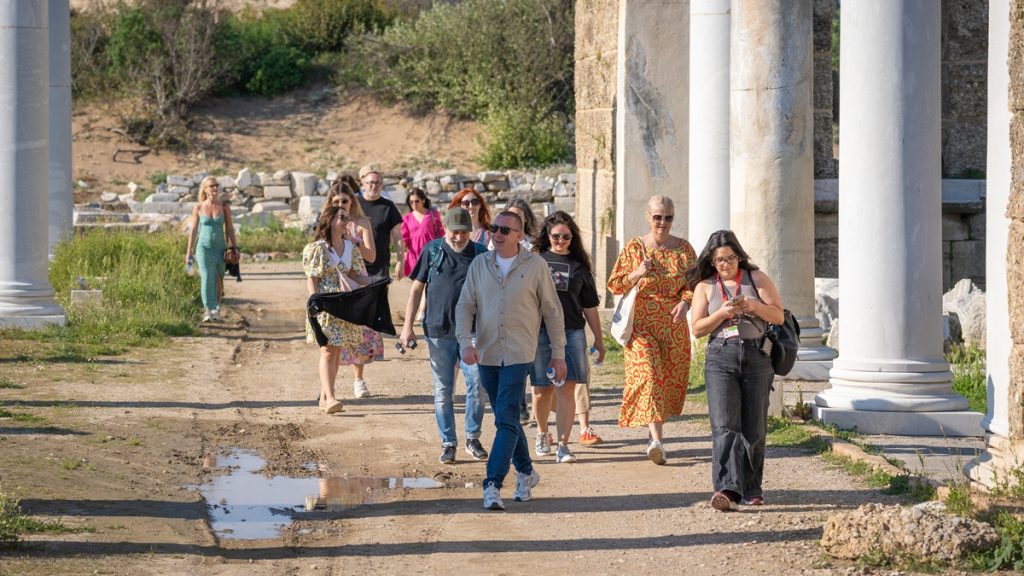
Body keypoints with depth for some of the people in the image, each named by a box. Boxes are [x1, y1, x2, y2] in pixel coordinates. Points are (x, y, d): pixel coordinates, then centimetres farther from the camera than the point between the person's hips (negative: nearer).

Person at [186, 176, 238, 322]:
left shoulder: (224, 207, 1)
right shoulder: (198, 208, -1)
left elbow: (229, 229, 4)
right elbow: (193, 230, 4)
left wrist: (233, 249, -1)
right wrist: (188, 252, 4)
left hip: (220, 248, 2)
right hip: (204, 248, -2)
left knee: (218, 281, 10)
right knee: (207, 279, -19)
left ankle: (216, 309, 28)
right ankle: (209, 311, -22)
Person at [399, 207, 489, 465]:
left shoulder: (481, 254, 5)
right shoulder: (432, 250, 3)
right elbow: (417, 289, 7)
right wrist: (407, 326, 2)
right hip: (439, 331, 0)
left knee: (477, 384, -6)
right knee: (443, 390, 4)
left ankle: (472, 438, 11)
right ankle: (448, 443, 13)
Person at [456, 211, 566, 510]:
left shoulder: (535, 265, -2)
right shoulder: (479, 265, 6)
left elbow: (552, 311, 3)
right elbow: (464, 307, 4)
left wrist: (558, 353, 3)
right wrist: (466, 343, -12)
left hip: (518, 354, -4)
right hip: (487, 353, 4)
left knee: (506, 419, -14)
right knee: (507, 417, 15)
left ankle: (493, 484, -20)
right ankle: (526, 472, 32)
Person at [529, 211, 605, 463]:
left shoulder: (579, 265, 10)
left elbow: (590, 306, 14)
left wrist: (598, 339, 13)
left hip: (572, 331, 1)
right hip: (540, 331, 0)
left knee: (567, 388, -8)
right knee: (543, 389, 6)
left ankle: (563, 445, -7)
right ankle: (542, 433, 31)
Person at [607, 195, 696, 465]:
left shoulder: (683, 248, 5)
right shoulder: (634, 247, 1)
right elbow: (614, 284, 4)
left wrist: (685, 302, -14)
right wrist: (637, 274, -14)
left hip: (674, 324, 3)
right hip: (642, 323, -3)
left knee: (670, 379, 7)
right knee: (647, 375, -17)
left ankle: (656, 432, 25)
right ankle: (657, 441, -26)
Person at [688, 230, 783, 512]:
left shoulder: (756, 279, 7)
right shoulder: (705, 286, 9)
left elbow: (778, 316, 3)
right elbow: (697, 328, 3)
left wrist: (752, 305, -14)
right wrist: (723, 313, -13)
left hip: (757, 358, 1)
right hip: (721, 359, -1)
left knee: (754, 428, 5)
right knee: (724, 425, -15)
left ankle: (751, 488, 19)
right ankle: (727, 489, -26)